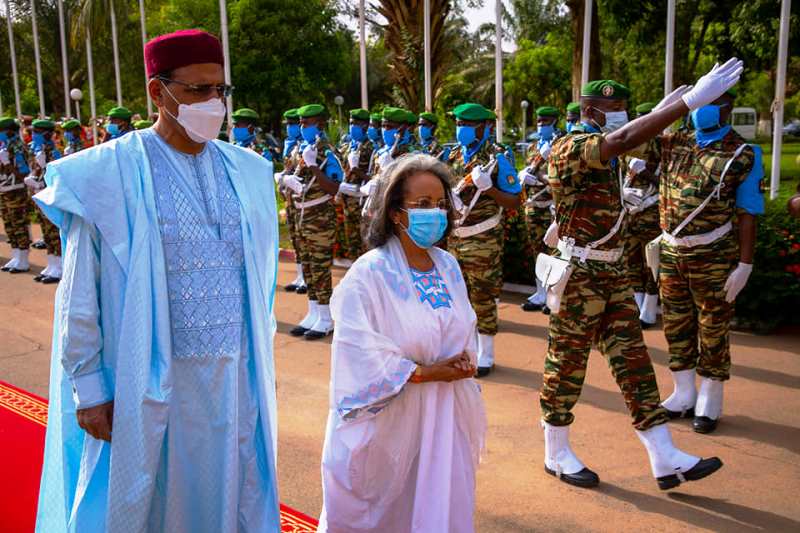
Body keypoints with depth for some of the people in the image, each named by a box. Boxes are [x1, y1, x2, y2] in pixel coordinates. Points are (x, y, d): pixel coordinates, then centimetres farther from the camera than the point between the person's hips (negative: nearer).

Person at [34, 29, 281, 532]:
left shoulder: (246, 171, 4)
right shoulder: (109, 174, -10)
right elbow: (79, 296, -7)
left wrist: (264, 361, 12)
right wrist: (88, 389, -7)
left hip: (236, 376, 4)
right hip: (151, 382, -4)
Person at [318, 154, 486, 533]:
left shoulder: (448, 266, 4)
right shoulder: (369, 274, -17)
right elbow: (362, 356, -20)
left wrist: (462, 362, -7)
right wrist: (425, 373, -16)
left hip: (445, 414, 6)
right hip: (390, 419, -5)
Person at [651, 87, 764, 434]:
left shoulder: (742, 155, -5)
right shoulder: (674, 143, 7)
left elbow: (747, 215, -7)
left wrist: (745, 265, -11)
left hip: (714, 256, -4)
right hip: (671, 251, 4)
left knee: (713, 329, 6)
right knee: (676, 325, 13)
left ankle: (709, 402, 21)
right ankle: (684, 394, 29)